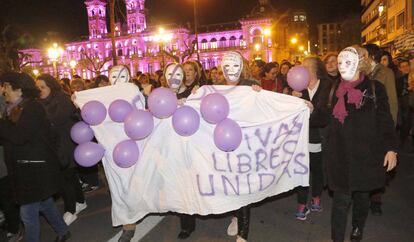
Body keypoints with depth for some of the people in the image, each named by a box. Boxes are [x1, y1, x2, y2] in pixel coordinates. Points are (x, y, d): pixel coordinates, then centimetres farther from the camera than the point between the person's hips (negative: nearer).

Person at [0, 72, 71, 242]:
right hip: (26, 166, 9)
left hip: (35, 167, -9)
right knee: (45, 203, 20)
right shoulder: (15, 108, 13)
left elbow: (19, 136, -26)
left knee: (28, 211, -1)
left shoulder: (32, 107, -15)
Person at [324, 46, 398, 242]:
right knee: (341, 199, -1)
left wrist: (391, 148, -6)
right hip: (340, 154, 1)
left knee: (361, 194, 16)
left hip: (366, 154, -1)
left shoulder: (374, 88, -2)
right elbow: (328, 119, 8)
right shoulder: (335, 89, 7)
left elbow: (386, 121, -1)